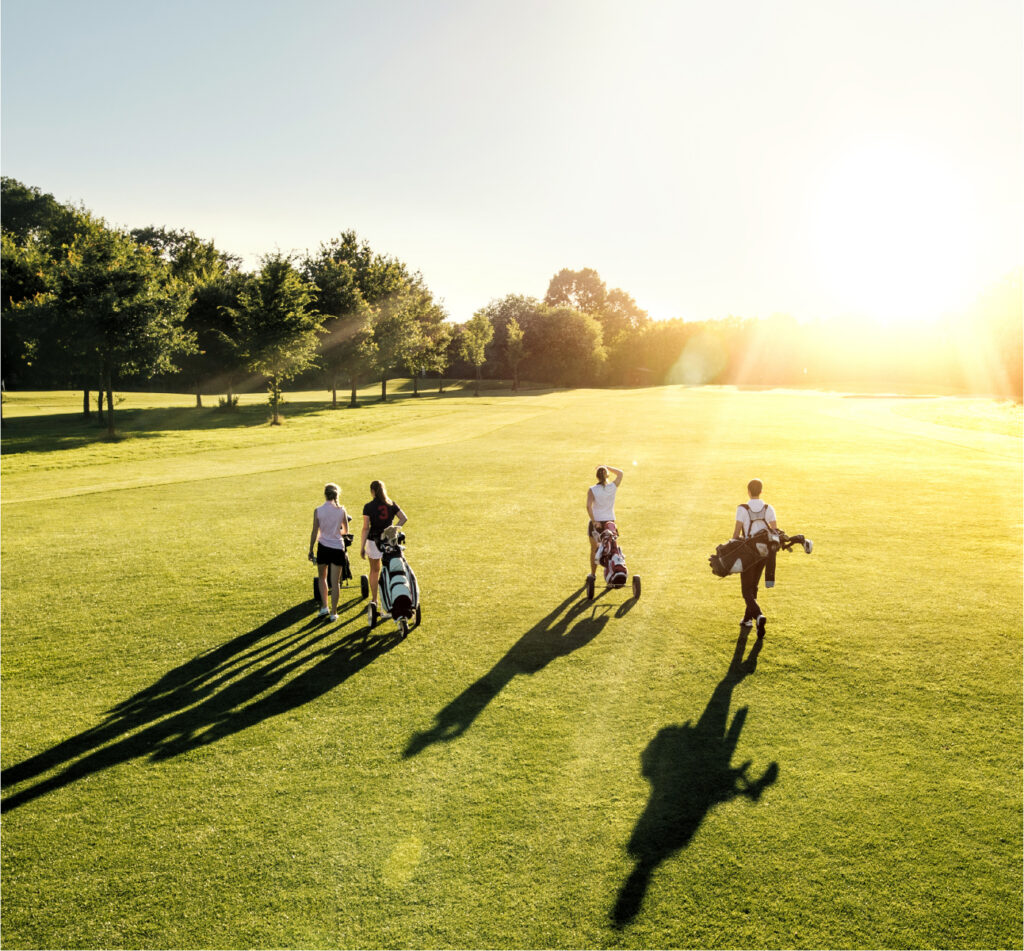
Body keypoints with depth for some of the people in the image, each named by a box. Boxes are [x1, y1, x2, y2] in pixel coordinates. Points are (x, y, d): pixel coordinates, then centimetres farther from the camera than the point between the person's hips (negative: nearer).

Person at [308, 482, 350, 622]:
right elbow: (345, 531, 7)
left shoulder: (318, 511, -8)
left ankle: (324, 607, 17)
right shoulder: (341, 510, -5)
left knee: (322, 578, 21)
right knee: (335, 582, 5)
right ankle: (333, 613, 7)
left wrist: (310, 550, 4)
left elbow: (314, 532, -6)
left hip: (323, 546, 0)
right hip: (338, 548, 0)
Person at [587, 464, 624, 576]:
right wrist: (606, 467, 14)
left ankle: (593, 574, 26)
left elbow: (588, 506, -22)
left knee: (594, 550, 15)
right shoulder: (613, 487, -4)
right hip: (610, 523, 1)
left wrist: (594, 521, -17)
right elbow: (620, 473, 14)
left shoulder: (592, 490, -10)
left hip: (596, 523, -1)